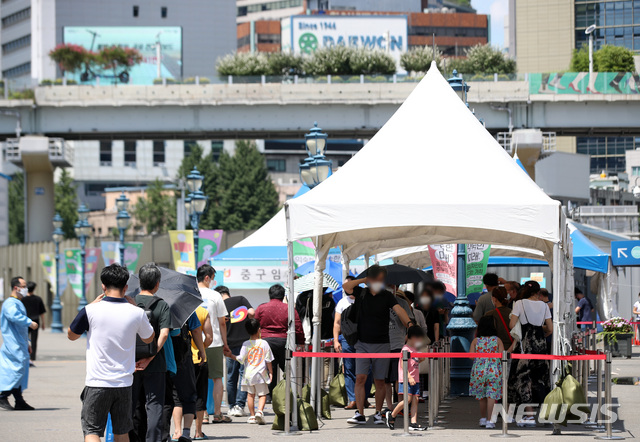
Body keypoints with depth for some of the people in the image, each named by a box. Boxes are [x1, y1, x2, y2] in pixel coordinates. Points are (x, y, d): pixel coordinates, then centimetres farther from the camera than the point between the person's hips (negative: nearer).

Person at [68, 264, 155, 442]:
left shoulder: (91, 310, -11)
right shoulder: (136, 313, -3)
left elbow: (71, 335, 7)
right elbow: (149, 339, 17)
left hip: (97, 383, -3)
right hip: (124, 383, 3)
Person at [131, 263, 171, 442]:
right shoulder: (162, 305, -5)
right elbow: (164, 334, -14)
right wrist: (149, 358, -13)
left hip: (130, 363, 2)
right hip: (155, 365, -2)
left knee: (129, 405, 12)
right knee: (154, 405, 4)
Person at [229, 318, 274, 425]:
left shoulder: (246, 344, -4)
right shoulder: (264, 344, -3)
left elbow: (241, 359, -7)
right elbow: (268, 360, 0)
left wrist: (231, 355, 7)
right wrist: (270, 372, 9)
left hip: (248, 373, 1)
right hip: (261, 374, -1)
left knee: (251, 394, 12)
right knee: (262, 394, 5)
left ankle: (252, 415, 13)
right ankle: (260, 411, -17)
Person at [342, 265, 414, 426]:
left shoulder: (387, 296, 0)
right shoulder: (361, 293, 4)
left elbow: (398, 309, -15)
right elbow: (346, 286, -11)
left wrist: (409, 323, -33)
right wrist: (364, 280, -1)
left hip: (381, 344, 0)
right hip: (362, 344, 0)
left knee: (379, 381, 4)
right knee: (360, 378, -9)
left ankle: (378, 413, 16)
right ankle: (360, 415, -9)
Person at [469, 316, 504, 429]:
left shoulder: (476, 340, 2)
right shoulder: (497, 340, -1)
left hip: (479, 371, 2)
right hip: (494, 371, -2)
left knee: (482, 395, 17)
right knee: (491, 395, 0)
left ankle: (483, 419, 27)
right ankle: (489, 421, -6)